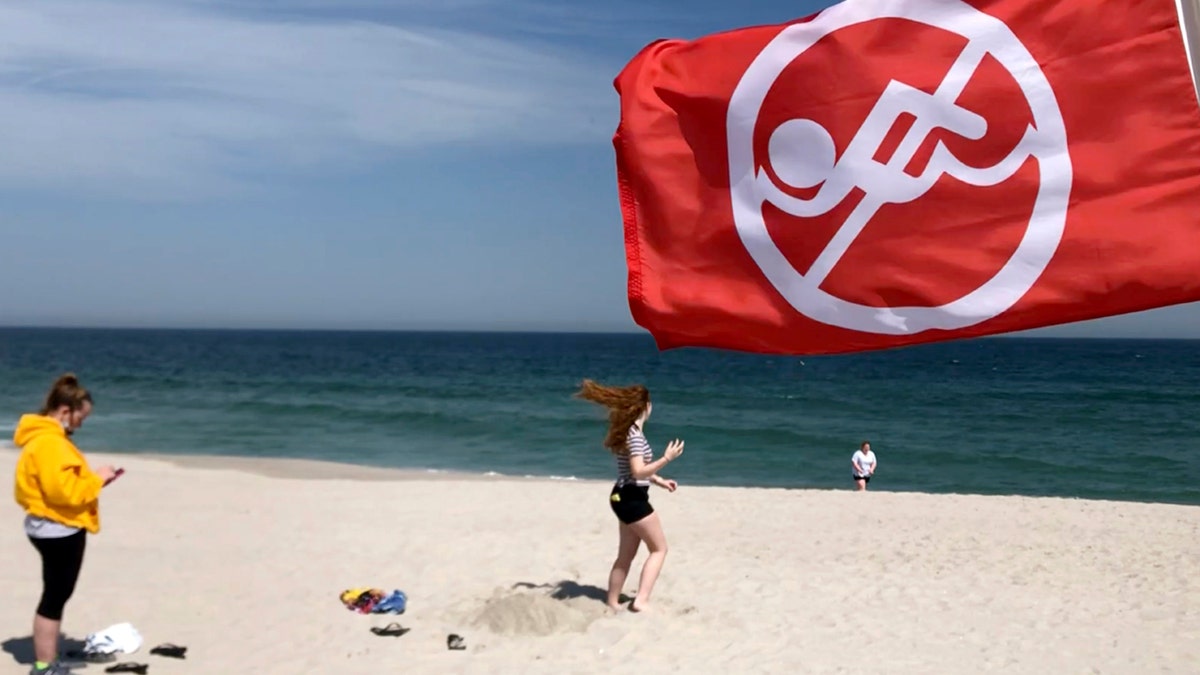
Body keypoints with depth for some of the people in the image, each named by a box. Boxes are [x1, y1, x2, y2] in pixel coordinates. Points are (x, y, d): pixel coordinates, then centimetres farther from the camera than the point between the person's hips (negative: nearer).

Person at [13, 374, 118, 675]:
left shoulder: (47, 438, 13)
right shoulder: (49, 443, -21)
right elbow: (63, 490, -27)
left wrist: (92, 478, 6)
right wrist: (96, 479, -15)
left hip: (56, 528, 11)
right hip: (57, 530, -11)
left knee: (56, 595, 17)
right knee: (55, 597, -3)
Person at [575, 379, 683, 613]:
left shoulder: (628, 431, 12)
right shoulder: (635, 434, -18)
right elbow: (638, 472, -25)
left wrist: (660, 481, 21)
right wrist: (667, 458, -23)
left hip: (623, 498, 9)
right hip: (632, 499, -9)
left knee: (626, 556, 15)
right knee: (659, 548, 1)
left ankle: (612, 603, 20)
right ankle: (641, 600, -4)